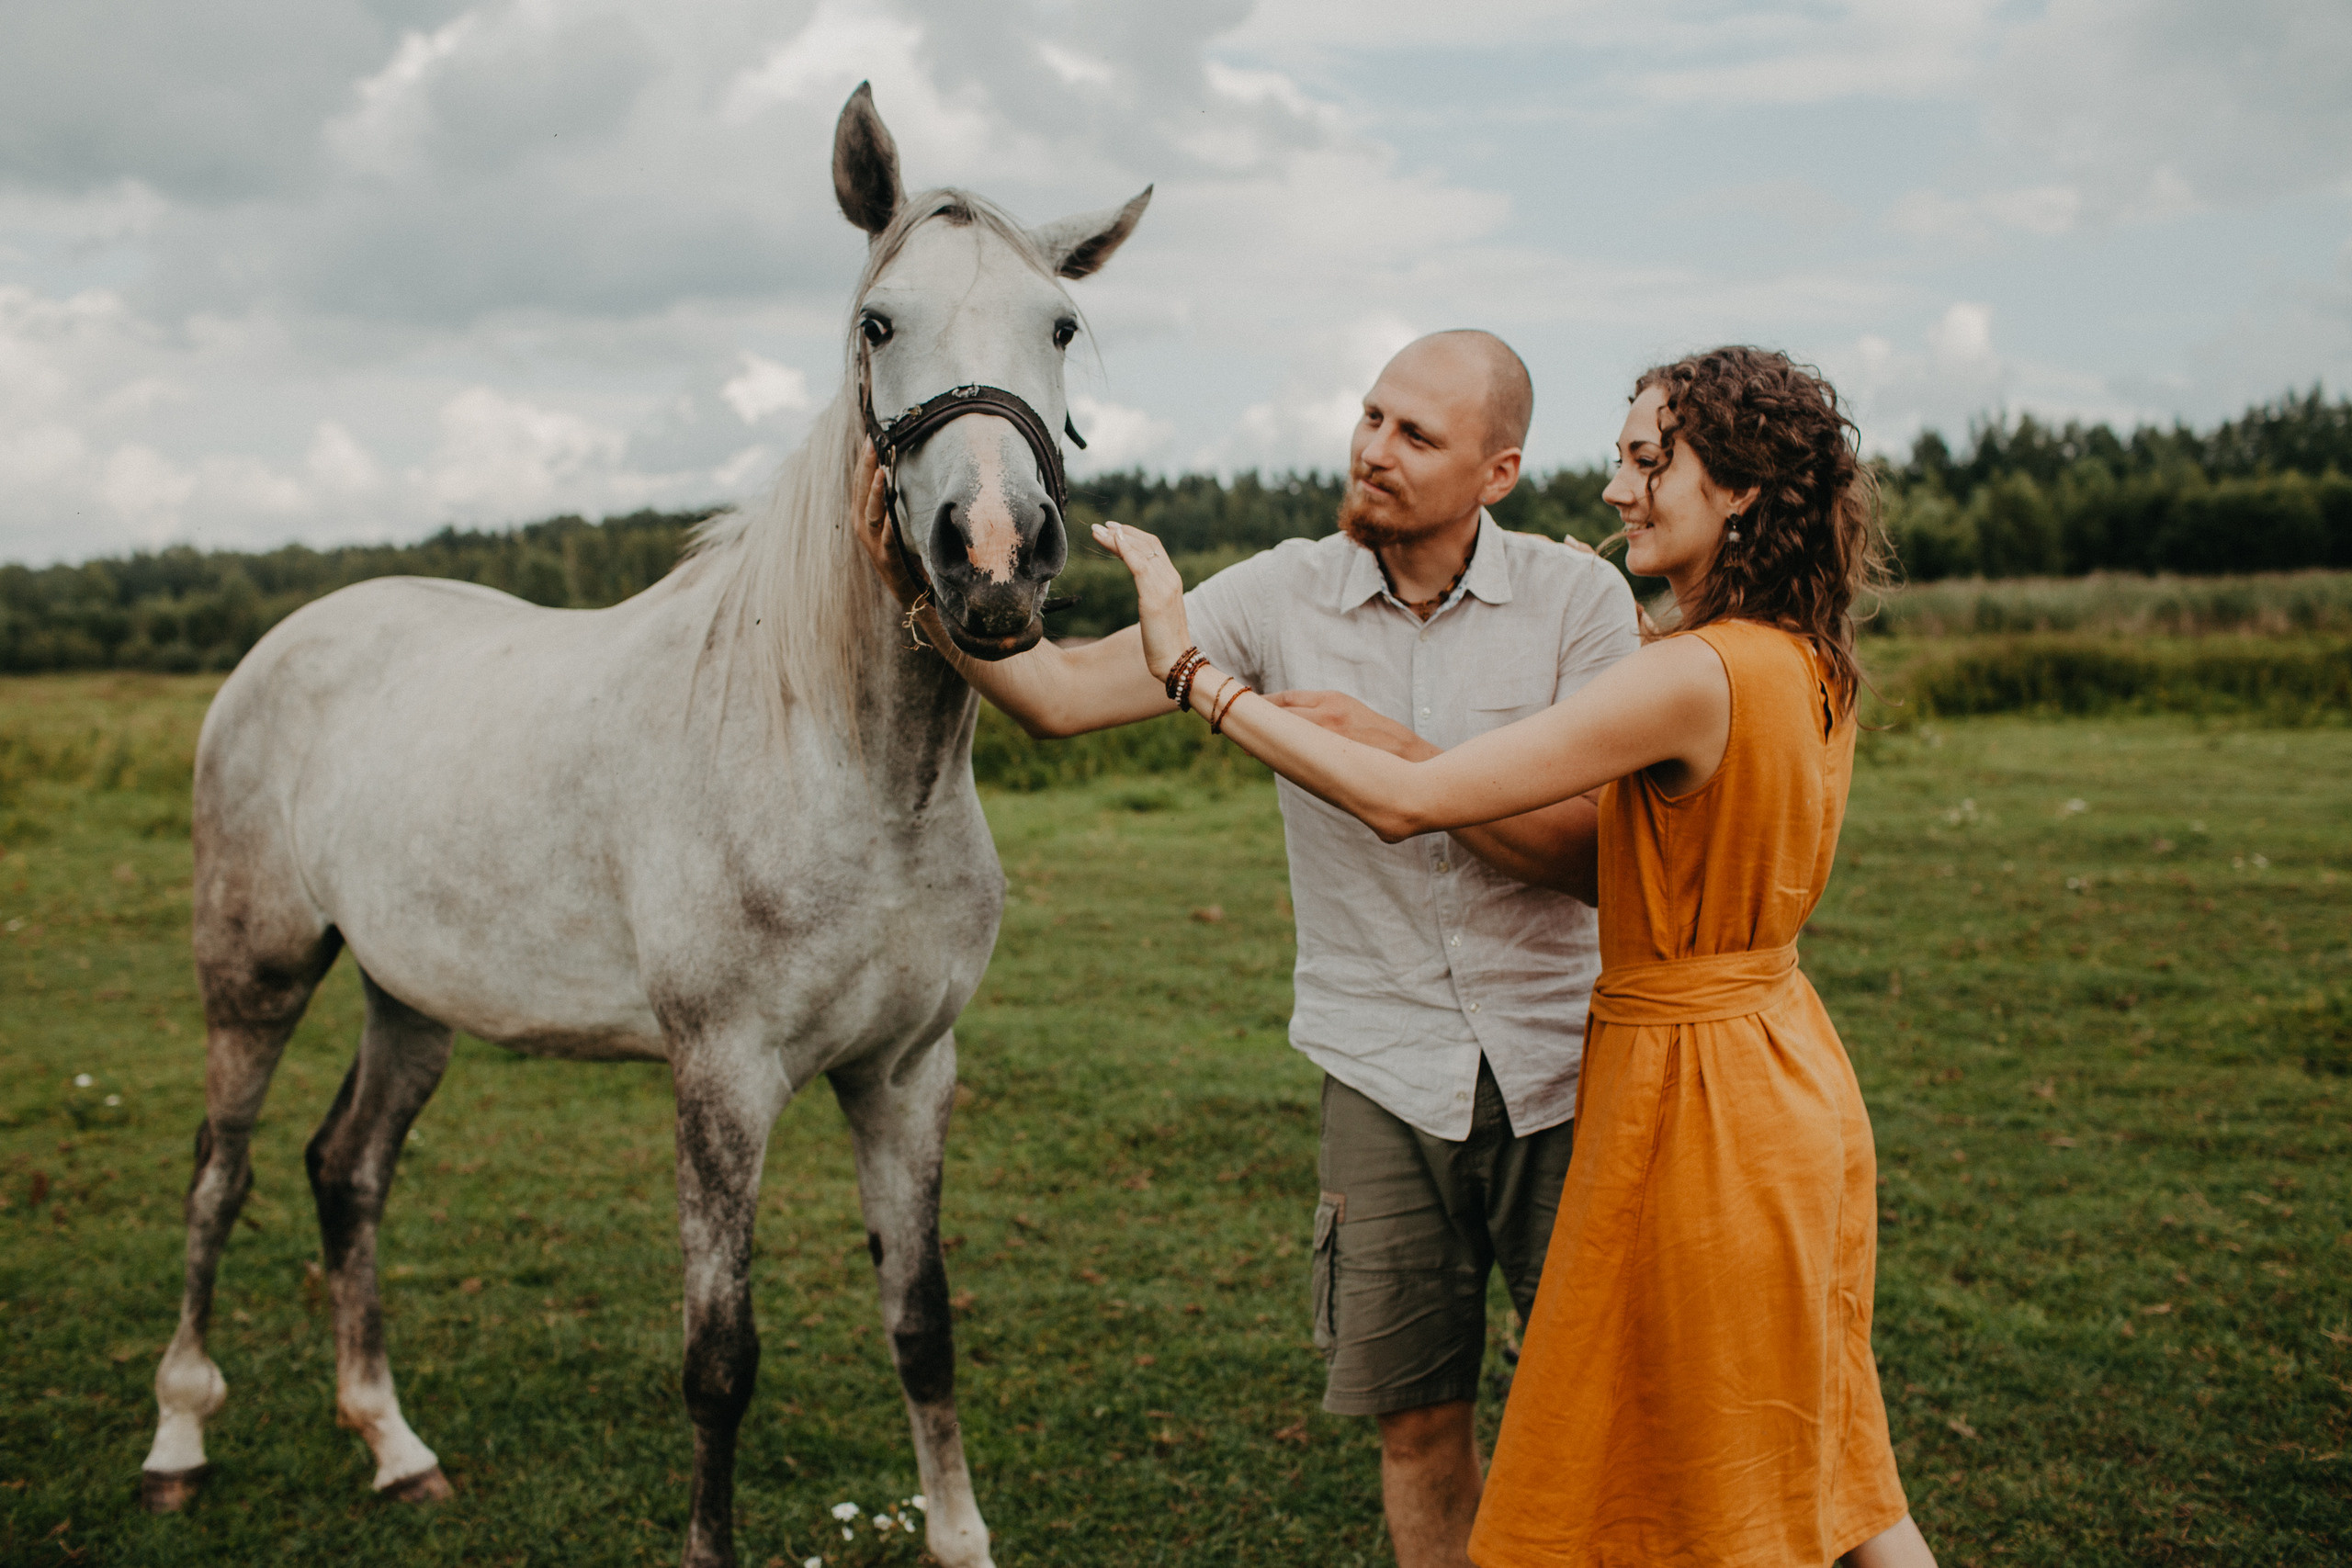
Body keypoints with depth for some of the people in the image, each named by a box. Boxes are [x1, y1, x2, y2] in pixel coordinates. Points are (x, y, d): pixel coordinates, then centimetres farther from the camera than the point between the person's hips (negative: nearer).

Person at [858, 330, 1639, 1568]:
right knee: (1417, 1418, 9)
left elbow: (1595, 853, -13)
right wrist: (922, 583, -23)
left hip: (1560, 1063, -1)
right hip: (1388, 1077, 1)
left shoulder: (1579, 598, -7)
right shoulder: (1282, 597, -4)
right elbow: (1059, 693, -9)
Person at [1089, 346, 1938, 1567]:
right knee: (1820, 1461, 22)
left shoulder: (1693, 675, -25)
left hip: (1690, 1092, -8)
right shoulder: (1813, 666, 4)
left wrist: (1193, 666, -21)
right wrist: (1400, 743, 6)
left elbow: (1404, 805, -26)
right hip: (1791, 1079, 8)